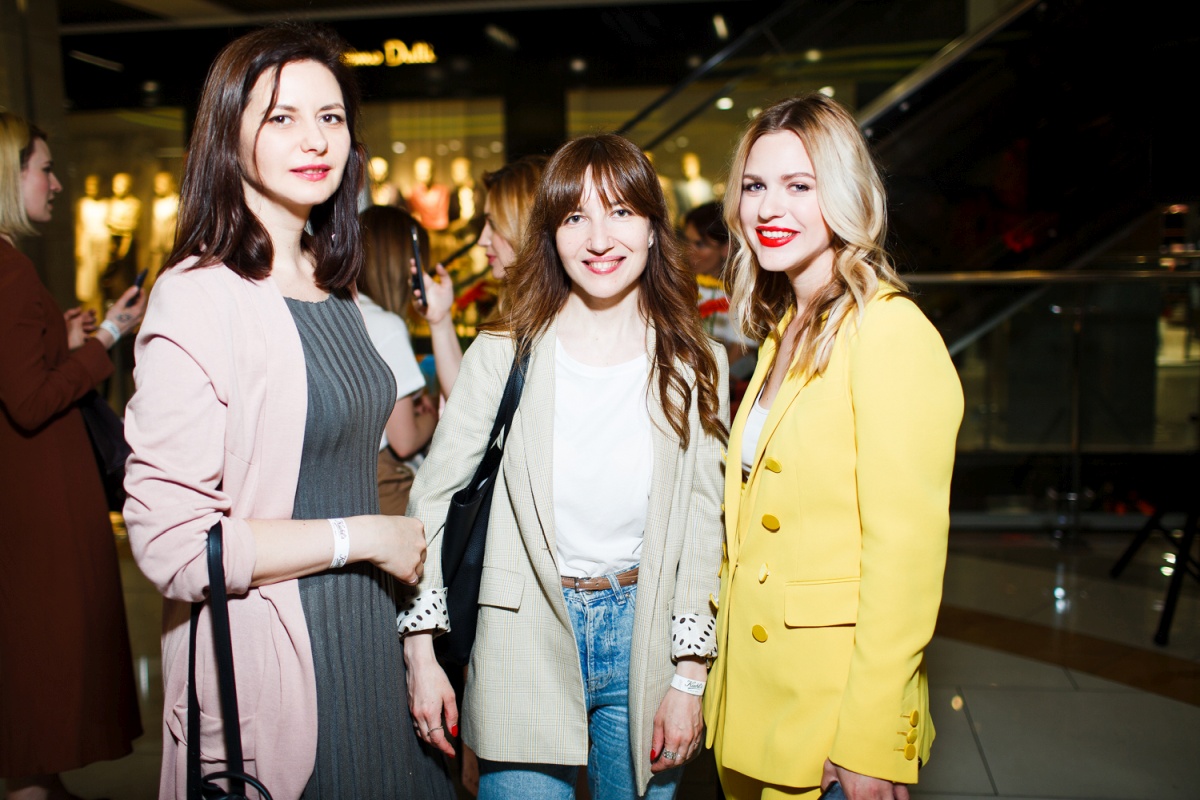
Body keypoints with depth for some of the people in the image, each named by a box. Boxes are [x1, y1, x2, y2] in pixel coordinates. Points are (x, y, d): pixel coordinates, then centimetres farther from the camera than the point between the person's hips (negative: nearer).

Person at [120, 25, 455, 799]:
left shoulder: (332, 288, 9)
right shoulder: (200, 295, -17)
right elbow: (169, 540, -22)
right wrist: (363, 536, -16)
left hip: (367, 639, 7)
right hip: (268, 665, -7)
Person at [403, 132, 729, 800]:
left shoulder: (696, 367, -1)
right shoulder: (504, 355, -5)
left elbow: (704, 525, 1)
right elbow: (432, 499, 0)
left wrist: (689, 679, -2)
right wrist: (422, 655, -3)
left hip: (644, 639, 2)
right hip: (525, 635, -1)